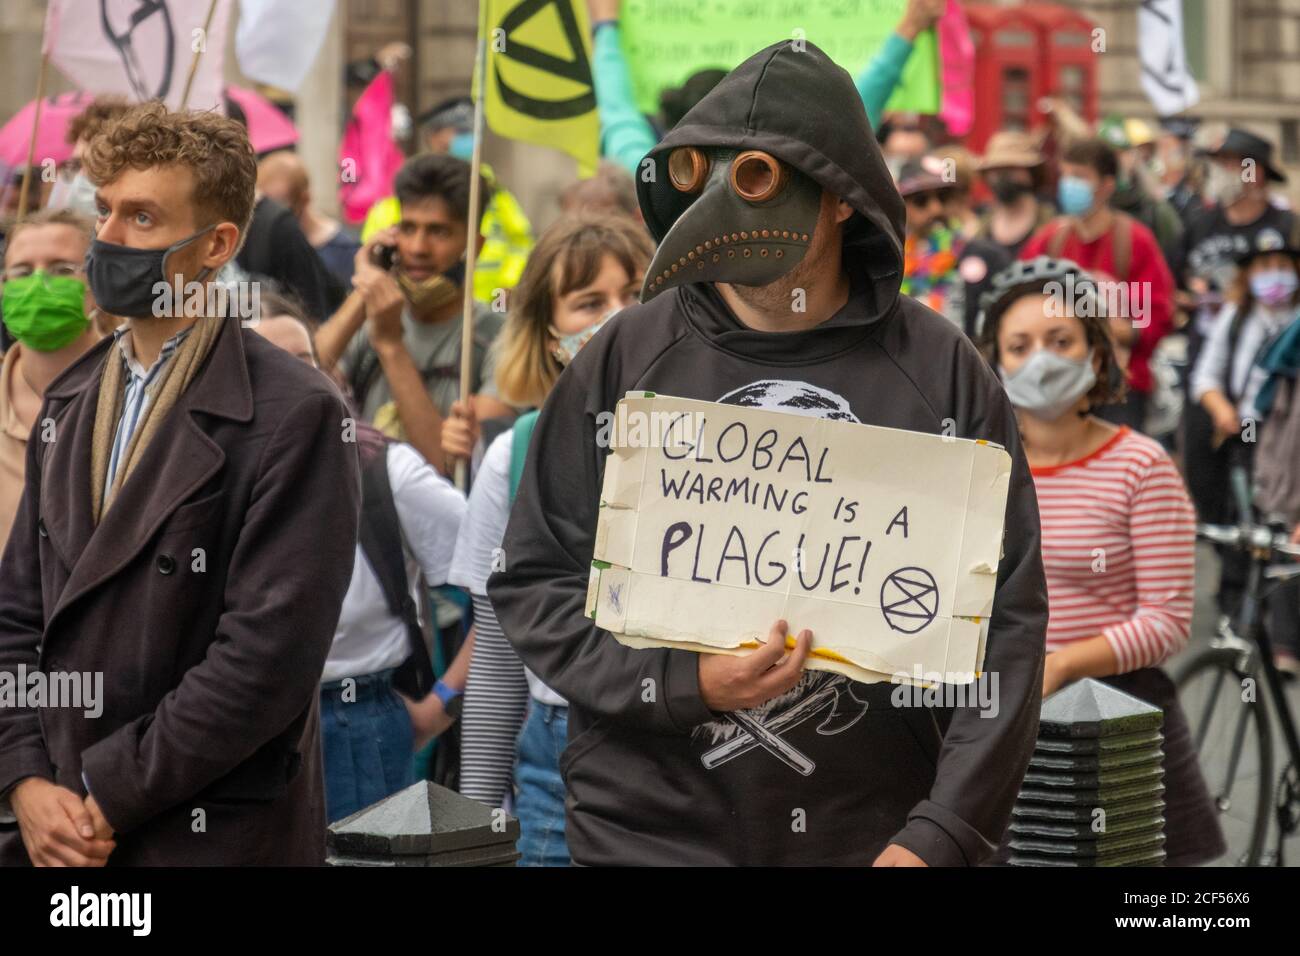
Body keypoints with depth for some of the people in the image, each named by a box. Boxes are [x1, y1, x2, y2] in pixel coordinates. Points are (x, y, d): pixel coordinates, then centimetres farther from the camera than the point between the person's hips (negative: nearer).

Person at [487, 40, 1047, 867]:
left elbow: (1008, 615, -3)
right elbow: (532, 582, 1)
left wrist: (943, 836, -12)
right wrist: (681, 680, -15)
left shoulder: (942, 372, -3)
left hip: (873, 835, 0)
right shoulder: (623, 361, -1)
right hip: (650, 832, 1)